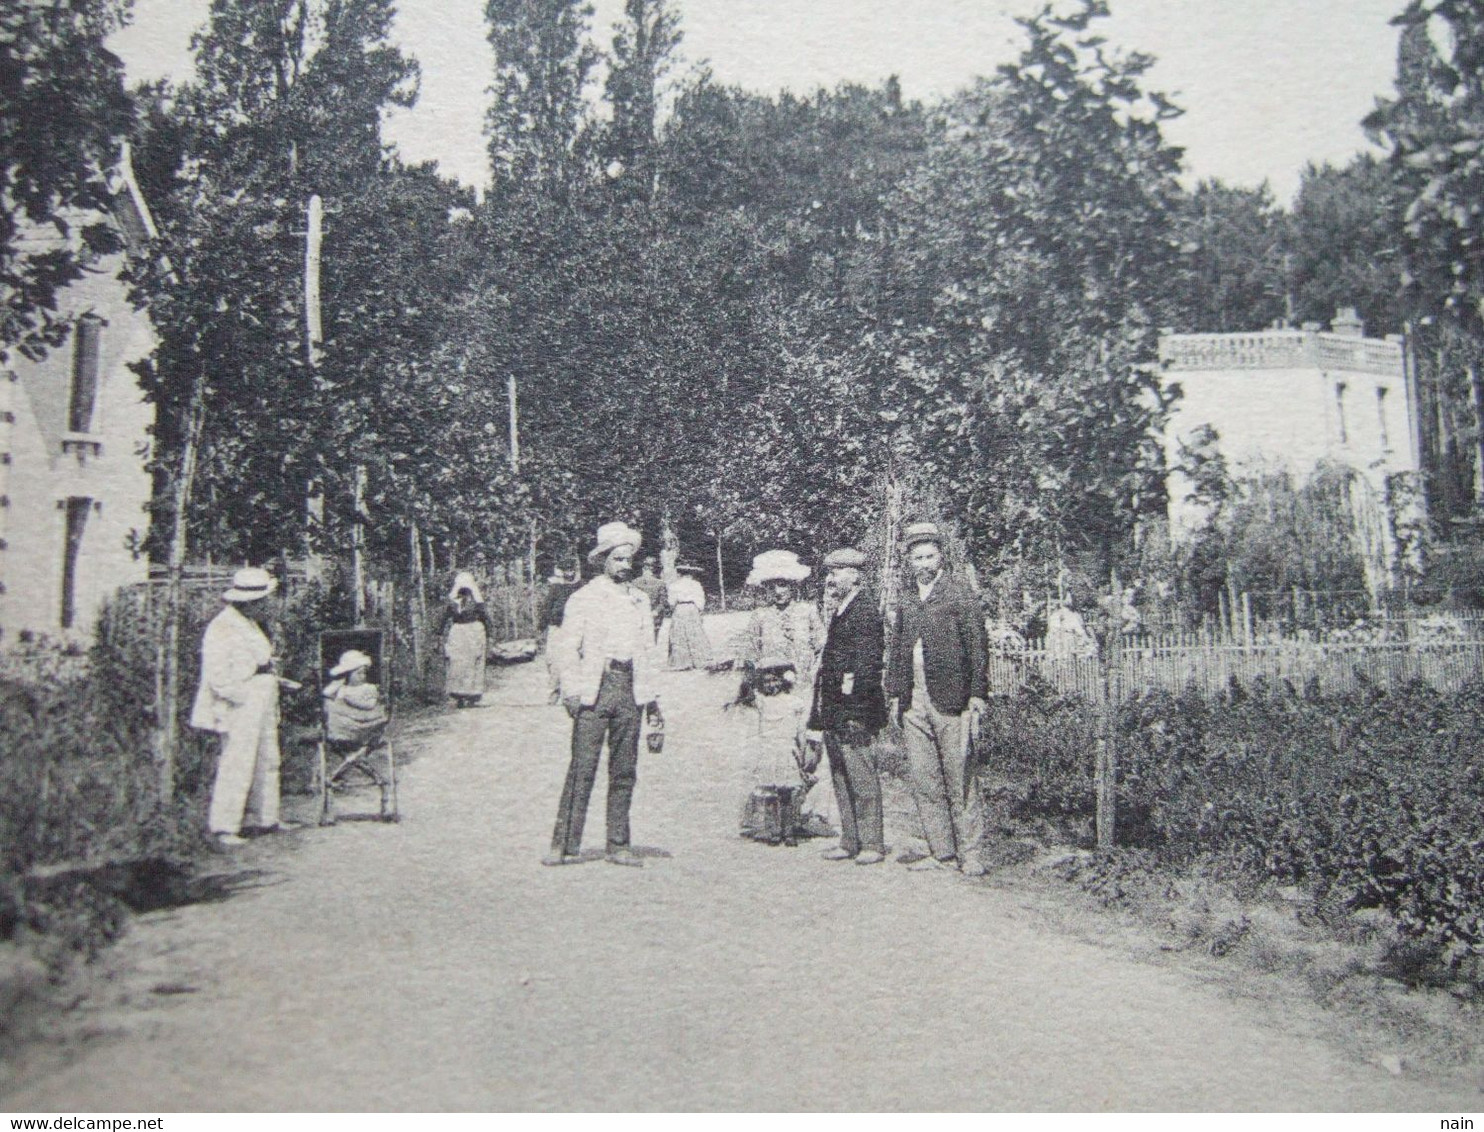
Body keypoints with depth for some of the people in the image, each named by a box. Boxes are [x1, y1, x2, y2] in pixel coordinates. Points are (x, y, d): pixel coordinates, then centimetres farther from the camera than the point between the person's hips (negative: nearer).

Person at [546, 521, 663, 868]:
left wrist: (651, 700, 16)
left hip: (629, 691, 4)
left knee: (625, 771, 5)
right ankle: (566, 845, -3)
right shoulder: (583, 598, 3)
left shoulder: (640, 601, 17)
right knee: (582, 769, -8)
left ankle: (619, 845, 12)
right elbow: (567, 648, 0)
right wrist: (570, 692, -11)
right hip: (594, 689, -4)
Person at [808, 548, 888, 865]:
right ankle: (850, 842, 21)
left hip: (853, 709, -10)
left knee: (861, 777, -3)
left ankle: (873, 844, 5)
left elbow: (867, 660, -17)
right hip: (833, 712, 10)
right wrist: (821, 708, 18)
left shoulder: (864, 610, -12)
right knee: (840, 778, 13)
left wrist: (853, 700, -19)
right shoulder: (839, 611, 17)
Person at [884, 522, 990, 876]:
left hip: (950, 701, -5)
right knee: (924, 782, 6)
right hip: (914, 704, 5)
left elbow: (977, 647, -4)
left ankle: (969, 854, 5)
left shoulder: (961, 595, 0)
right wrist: (895, 695, 13)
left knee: (960, 781, -2)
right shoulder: (907, 601, 15)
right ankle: (942, 852, 14)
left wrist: (977, 695, -10)